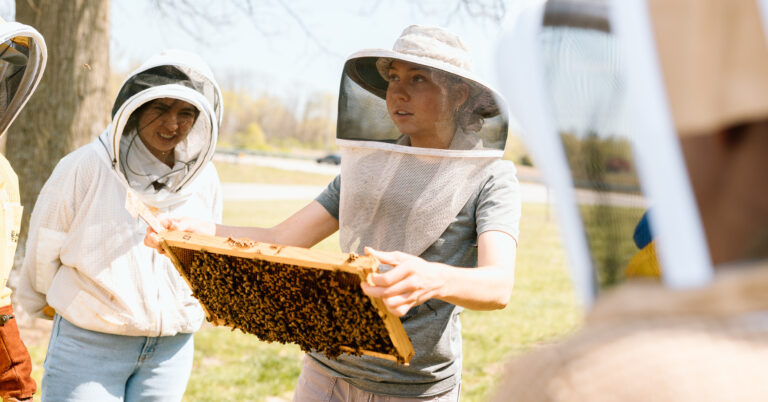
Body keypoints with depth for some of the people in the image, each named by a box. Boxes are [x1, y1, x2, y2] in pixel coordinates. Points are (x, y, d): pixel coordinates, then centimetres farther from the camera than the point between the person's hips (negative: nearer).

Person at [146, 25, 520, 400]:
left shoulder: (490, 178, -6)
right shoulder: (371, 165, 9)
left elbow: (498, 286, -22)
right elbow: (280, 241, 6)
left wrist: (432, 280, -42)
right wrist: (199, 231, -12)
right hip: (329, 369, 4)